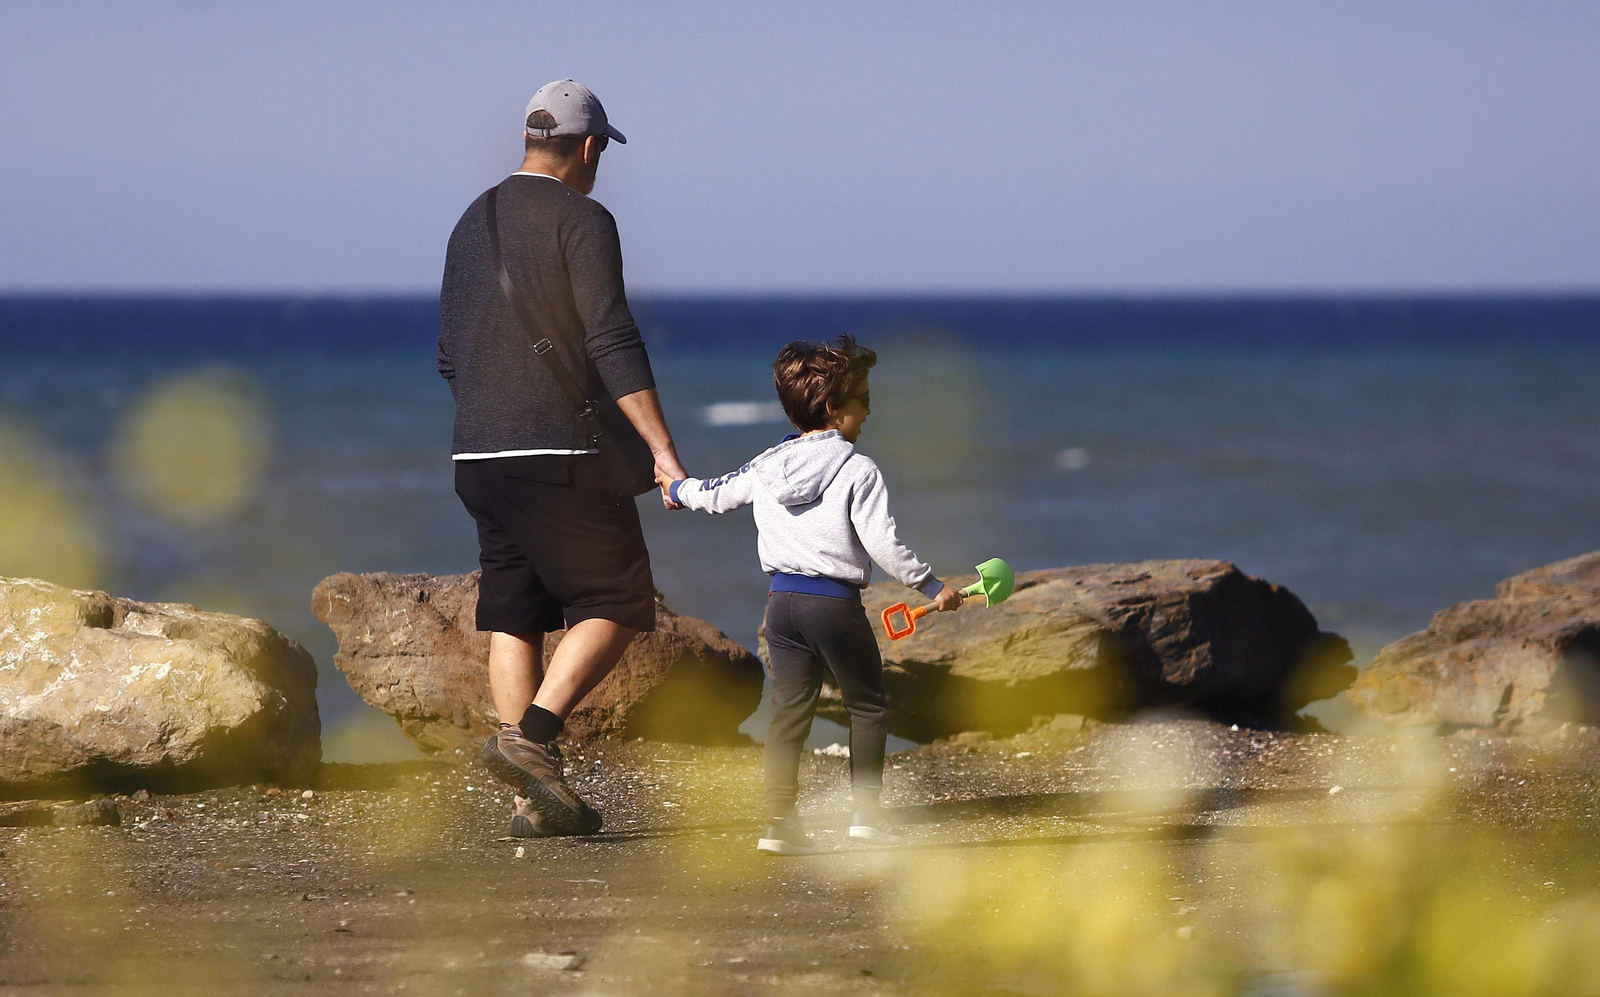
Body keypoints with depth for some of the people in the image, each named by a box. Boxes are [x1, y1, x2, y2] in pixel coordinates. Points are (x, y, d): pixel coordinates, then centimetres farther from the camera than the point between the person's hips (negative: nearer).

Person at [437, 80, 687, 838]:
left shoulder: (473, 222, 16)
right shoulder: (581, 220, -7)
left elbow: (450, 355, 22)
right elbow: (613, 343, -16)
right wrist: (662, 448, -18)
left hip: (479, 455, 7)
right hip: (562, 455, -7)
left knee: (512, 617, 8)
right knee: (617, 603, 0)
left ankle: (538, 799, 5)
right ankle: (529, 737, -17)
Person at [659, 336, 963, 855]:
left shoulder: (767, 466, 7)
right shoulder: (857, 471, -10)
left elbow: (719, 494, 21)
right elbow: (882, 542, -14)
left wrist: (677, 488, 43)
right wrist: (931, 586, -5)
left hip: (782, 598, 5)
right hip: (836, 602, -5)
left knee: (789, 709, 6)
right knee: (868, 705, 10)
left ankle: (779, 819, -2)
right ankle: (866, 811, 8)